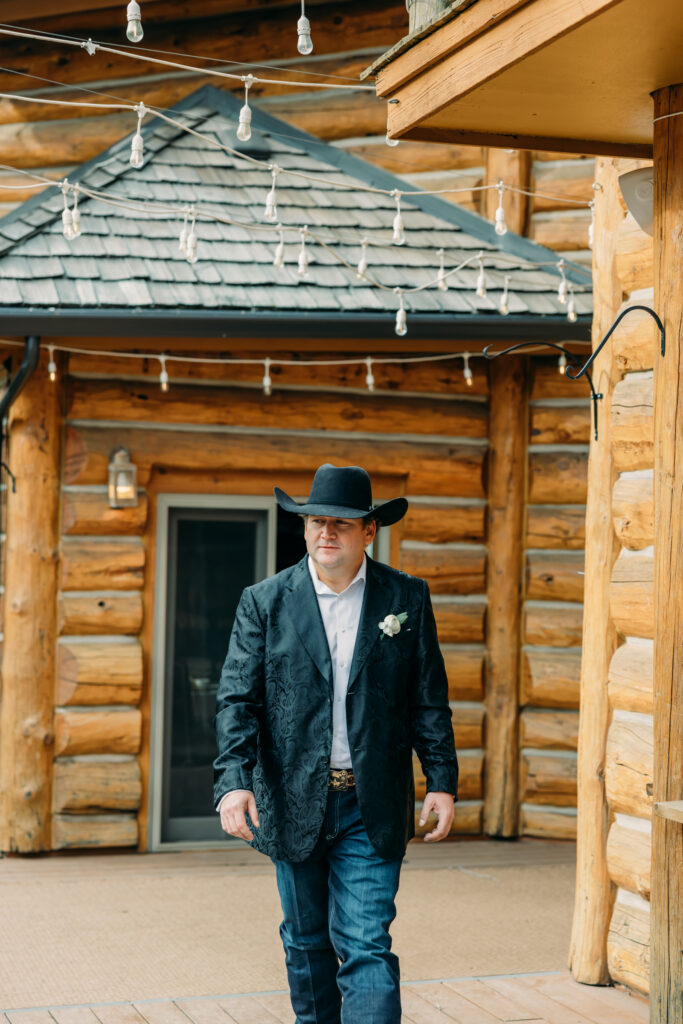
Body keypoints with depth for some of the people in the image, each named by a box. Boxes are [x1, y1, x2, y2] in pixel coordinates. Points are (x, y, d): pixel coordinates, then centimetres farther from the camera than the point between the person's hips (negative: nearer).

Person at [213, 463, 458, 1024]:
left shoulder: (408, 597, 2)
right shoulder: (265, 602, 0)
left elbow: (429, 699, 5)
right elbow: (238, 698, -6)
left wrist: (443, 781, -1)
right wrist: (234, 780, -19)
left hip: (372, 808, -1)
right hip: (293, 803, 2)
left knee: (367, 946, -7)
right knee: (306, 941, 15)